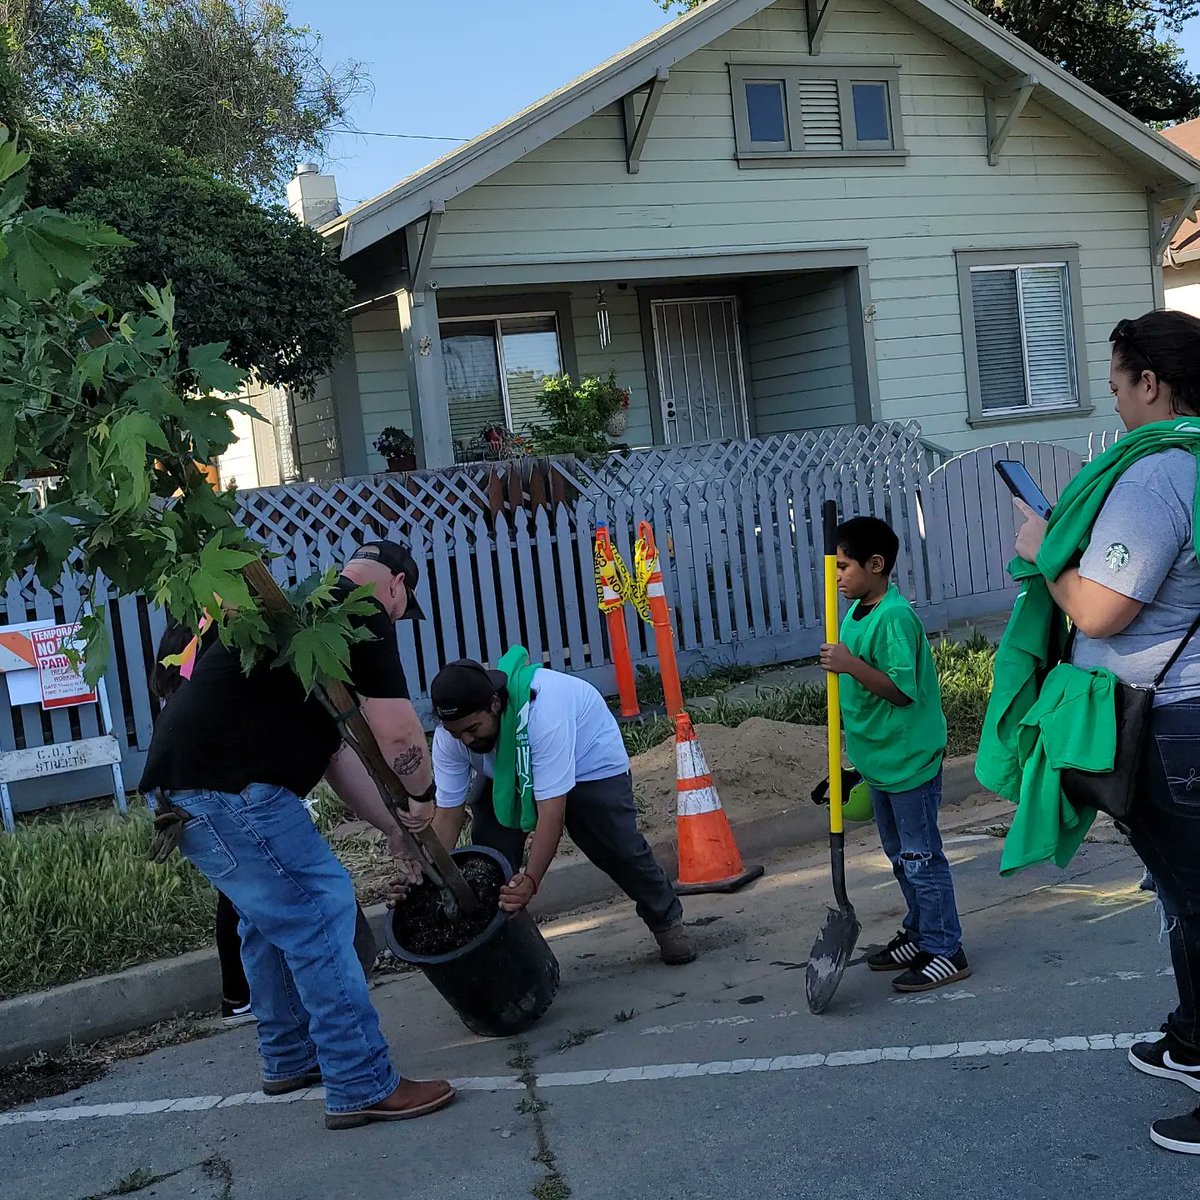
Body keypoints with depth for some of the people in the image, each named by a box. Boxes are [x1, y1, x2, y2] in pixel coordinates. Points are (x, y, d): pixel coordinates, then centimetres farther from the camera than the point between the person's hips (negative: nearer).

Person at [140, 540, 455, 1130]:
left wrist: (396, 829, 22)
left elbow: (338, 752, 23)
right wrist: (423, 797, 5)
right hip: (228, 788, -11)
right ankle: (362, 1088, 0)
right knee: (319, 913, -5)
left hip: (187, 781, 11)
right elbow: (397, 732, -14)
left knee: (272, 916, 23)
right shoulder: (363, 613, -6)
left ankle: (290, 1060, 36)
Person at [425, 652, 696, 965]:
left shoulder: (542, 711, -45)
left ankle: (667, 922, 16)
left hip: (591, 761, -4)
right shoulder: (448, 737, -27)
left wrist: (530, 881, -52)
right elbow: (448, 815, -22)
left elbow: (551, 810, -45)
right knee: (489, 850, -12)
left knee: (621, 850, -9)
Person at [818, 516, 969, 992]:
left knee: (921, 857, -2)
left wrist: (851, 665, -33)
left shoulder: (894, 617, -21)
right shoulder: (857, 613, 8)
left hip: (908, 760, -10)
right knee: (901, 855, 19)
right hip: (879, 757, 10)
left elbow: (903, 688, -25)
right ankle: (919, 934, 33)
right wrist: (855, 745, 24)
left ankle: (945, 952, 7)